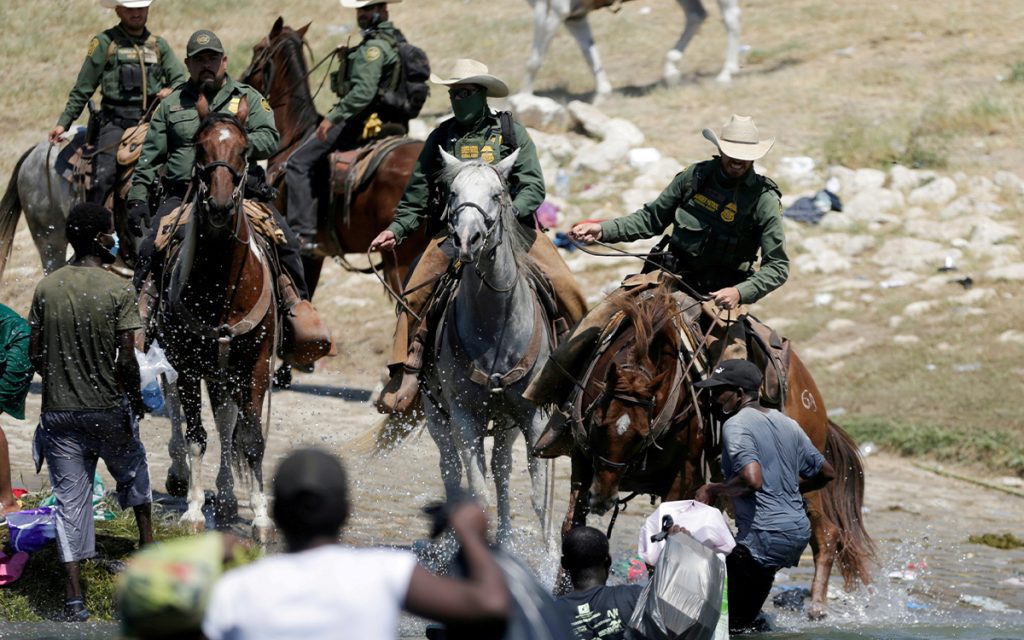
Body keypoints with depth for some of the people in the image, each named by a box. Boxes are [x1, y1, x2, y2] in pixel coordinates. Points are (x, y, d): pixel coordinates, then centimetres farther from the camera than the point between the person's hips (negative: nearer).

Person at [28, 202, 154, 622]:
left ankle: (74, 599, 0)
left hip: (58, 411, 3)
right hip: (108, 409, -3)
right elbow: (126, 359, -15)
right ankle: (148, 546, 38)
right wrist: (135, 395, 3)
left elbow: (35, 354, 2)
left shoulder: (46, 288, -1)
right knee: (133, 472, 26)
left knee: (70, 500, 4)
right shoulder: (119, 291, -13)